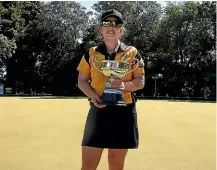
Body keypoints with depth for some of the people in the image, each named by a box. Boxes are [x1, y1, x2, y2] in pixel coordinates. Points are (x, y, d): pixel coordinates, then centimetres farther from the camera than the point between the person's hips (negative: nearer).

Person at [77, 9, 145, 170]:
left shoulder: (132, 53, 4)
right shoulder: (91, 53, 6)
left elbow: (140, 81, 3)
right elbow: (82, 81, 9)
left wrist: (125, 85, -18)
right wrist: (93, 95, -11)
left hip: (123, 111, 0)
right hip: (98, 110, 1)